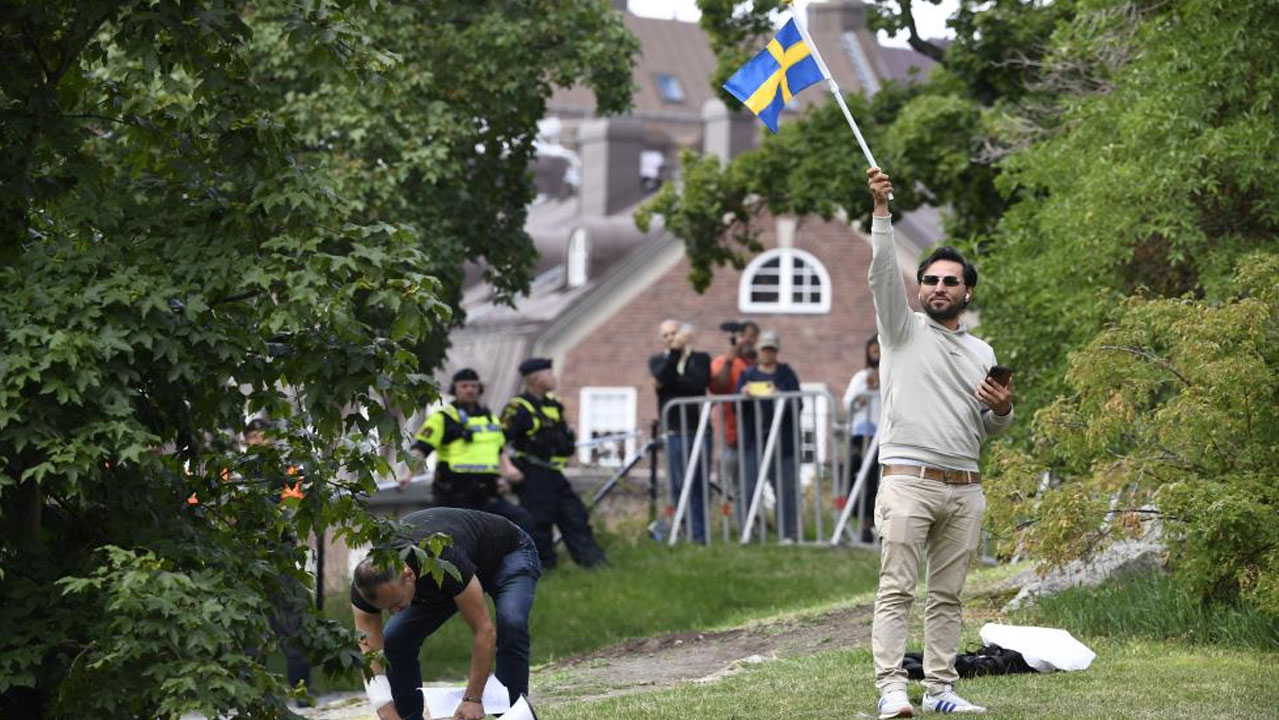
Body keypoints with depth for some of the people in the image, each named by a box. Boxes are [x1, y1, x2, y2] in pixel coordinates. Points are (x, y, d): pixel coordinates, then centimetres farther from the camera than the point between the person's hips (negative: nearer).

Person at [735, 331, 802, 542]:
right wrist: (743, 396, -12)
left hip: (782, 440, -1)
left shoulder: (786, 374, 8)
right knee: (749, 486, -5)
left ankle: (788, 533, 4)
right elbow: (738, 409, 9)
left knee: (786, 487, -2)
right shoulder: (748, 375, 12)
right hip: (753, 439, 1)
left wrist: (783, 399, -19)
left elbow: (798, 405, 0)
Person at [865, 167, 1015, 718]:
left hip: (964, 488, 5)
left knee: (948, 595, 5)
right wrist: (882, 211, -20)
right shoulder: (903, 330, 7)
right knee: (896, 590, -10)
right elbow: (883, 273, -9)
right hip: (909, 481, -5)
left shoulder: (982, 353, 19)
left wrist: (1002, 411, 0)